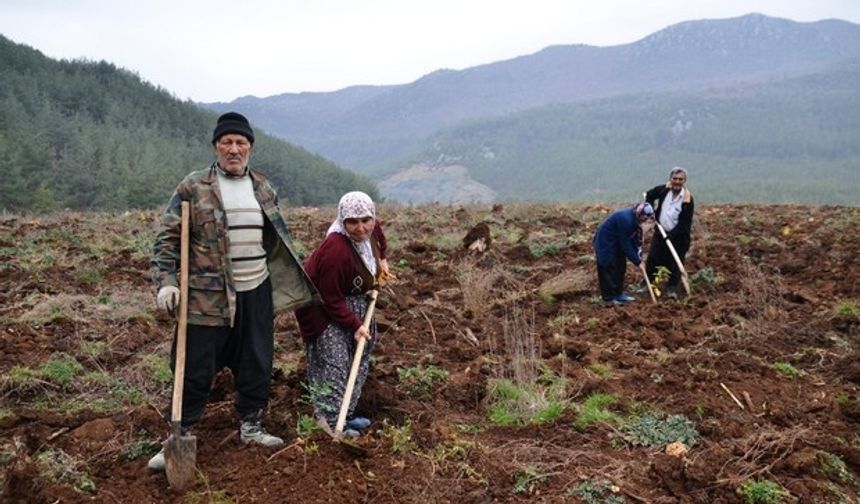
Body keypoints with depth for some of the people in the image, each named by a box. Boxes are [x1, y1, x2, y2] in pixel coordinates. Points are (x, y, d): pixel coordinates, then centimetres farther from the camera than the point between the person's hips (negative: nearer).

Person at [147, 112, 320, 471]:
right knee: (196, 369, 1)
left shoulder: (262, 187, 10)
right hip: (208, 295, -5)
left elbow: (277, 237, 19)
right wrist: (165, 282, -16)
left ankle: (251, 426, 29)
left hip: (256, 292, 5)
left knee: (256, 364, 13)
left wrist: (294, 280, 20)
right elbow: (168, 238, -5)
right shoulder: (193, 187, -5)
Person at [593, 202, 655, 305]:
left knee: (620, 266, 12)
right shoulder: (625, 219, -32)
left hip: (616, 242, 10)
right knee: (609, 269, -6)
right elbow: (625, 243, -26)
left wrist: (638, 255, -5)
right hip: (605, 242, -10)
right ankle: (609, 296, 3)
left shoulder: (634, 218, -3)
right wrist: (636, 260, -18)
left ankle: (618, 293, 21)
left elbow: (635, 237, 4)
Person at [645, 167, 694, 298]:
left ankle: (672, 288, 10)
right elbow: (649, 195, 17)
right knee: (653, 258, 7)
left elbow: (685, 223, -17)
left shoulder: (687, 198, -16)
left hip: (678, 237, -4)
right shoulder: (664, 189, -5)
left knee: (675, 264, -1)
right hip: (660, 232, 4)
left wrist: (671, 235, -23)